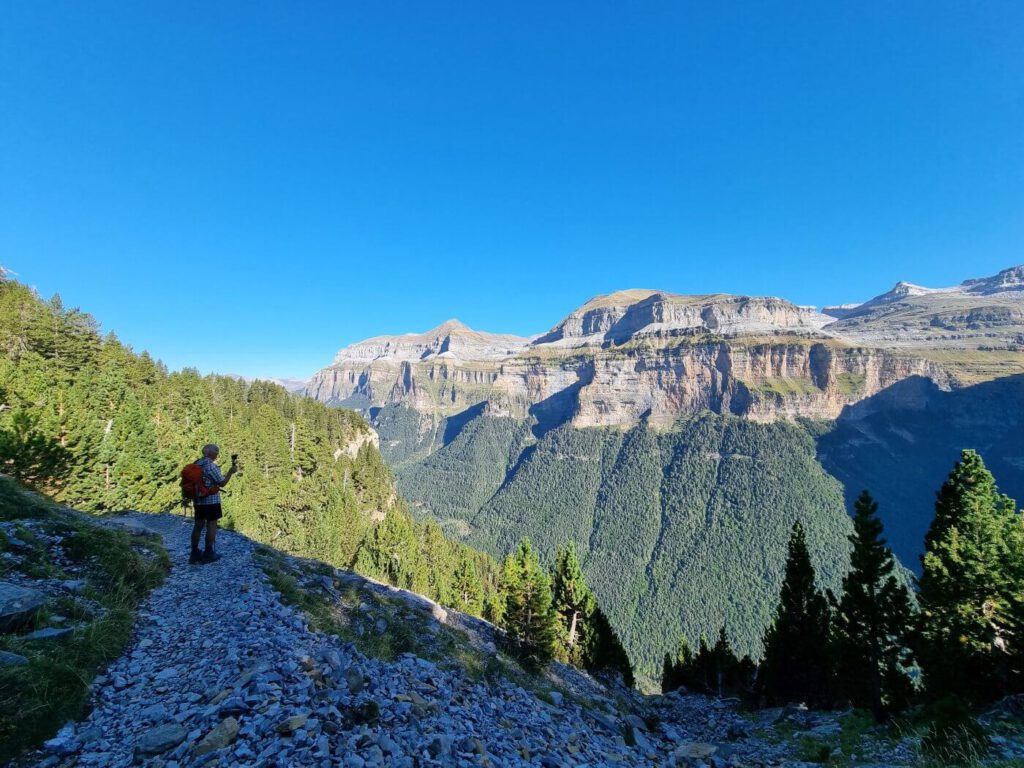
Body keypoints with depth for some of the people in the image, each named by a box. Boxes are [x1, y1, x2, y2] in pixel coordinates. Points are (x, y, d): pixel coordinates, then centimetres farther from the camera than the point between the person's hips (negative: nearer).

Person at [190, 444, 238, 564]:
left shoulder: (196, 464, 7)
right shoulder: (211, 465, -18)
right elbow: (222, 483, -14)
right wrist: (231, 472, -1)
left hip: (198, 500, 8)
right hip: (211, 501, -8)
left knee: (198, 525, 13)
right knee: (211, 526, 1)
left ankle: (195, 553, 19)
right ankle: (208, 554, 6)